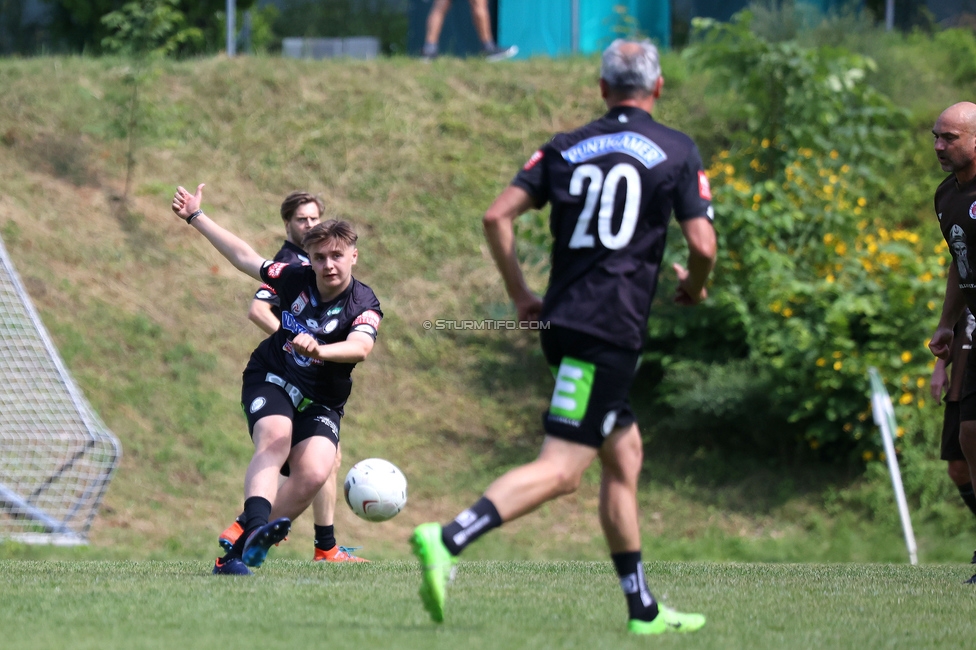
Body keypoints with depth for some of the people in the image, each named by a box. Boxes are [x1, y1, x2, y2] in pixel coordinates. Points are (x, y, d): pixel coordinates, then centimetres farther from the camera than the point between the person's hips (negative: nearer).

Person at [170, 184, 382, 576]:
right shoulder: (295, 278, -6)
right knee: (275, 437, -32)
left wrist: (319, 350, -57)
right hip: (270, 379, 0)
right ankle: (256, 526, -56)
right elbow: (246, 258, 10)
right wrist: (196, 217, 16)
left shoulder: (364, 306, -15)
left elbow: (360, 347, -37)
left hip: (319, 401, 0)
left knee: (314, 473, -25)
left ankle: (239, 551, -17)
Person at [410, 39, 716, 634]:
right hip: (612, 330, -7)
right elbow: (703, 244, -5)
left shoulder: (565, 149, 11)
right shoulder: (677, 151, 1)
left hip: (562, 319, 7)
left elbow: (498, 216, 2)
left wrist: (520, 294, 12)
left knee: (625, 455, 17)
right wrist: (694, 288, 17)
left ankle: (644, 609, 20)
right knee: (561, 470, -13)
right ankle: (448, 540, -32)